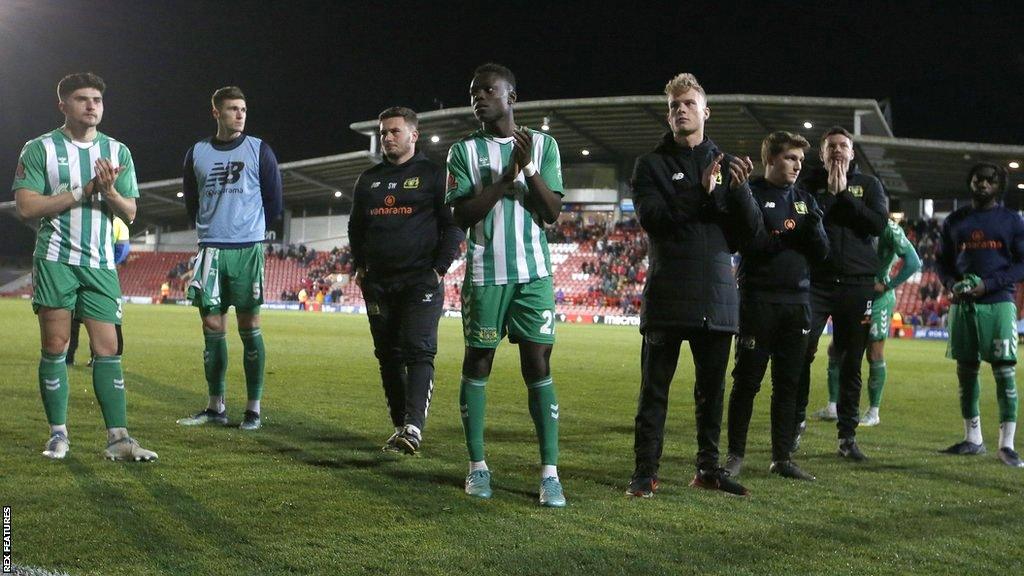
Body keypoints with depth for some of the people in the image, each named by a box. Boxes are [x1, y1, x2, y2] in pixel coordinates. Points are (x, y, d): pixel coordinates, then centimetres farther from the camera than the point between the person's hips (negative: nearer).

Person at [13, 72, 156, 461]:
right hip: (55, 260, -3)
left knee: (108, 349, -3)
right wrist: (84, 190, -11)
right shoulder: (39, 149, 2)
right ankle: (58, 435, 9)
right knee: (55, 347, 0)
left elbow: (129, 213, 10)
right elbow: (26, 206, -9)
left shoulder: (117, 151, 12)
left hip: (100, 264, 3)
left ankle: (117, 438, -4)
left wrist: (108, 190, -11)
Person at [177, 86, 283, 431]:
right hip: (210, 250, 3)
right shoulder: (197, 153, 9)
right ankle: (216, 407, 14)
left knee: (249, 328, -2)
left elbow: (274, 202, 7)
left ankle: (253, 408, 4)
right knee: (212, 328, 5)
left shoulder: (259, 151, 2)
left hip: (247, 249, -3)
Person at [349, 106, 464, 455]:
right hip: (378, 283, 6)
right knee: (389, 356, 6)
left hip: (421, 282, -6)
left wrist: (440, 268, -9)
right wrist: (360, 266, 14)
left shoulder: (433, 175, 0)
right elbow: (356, 227, 24)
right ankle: (399, 427, 14)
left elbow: (454, 225, -3)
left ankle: (414, 427, -24)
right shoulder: (368, 179, 16)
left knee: (418, 352, -15)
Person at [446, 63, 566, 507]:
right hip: (485, 274, 0)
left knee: (538, 367, -3)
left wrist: (528, 170, -14)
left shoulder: (543, 145, 6)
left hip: (534, 273, 0)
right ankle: (477, 465, 16)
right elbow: (461, 216, -6)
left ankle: (550, 472, -2)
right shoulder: (464, 151, 4)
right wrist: (504, 178, -14)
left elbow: (552, 213, -1)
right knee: (477, 365, 5)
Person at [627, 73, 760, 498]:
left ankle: (709, 467, 20)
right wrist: (700, 192, -19)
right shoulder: (652, 165, 5)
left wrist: (739, 189, -11)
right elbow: (652, 219, -12)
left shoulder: (727, 165, 13)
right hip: (667, 295, -3)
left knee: (712, 389, 10)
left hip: (716, 296, 3)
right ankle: (645, 470, 4)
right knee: (655, 387, -1)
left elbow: (752, 230, 6)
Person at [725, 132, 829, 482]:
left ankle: (782, 458, 14)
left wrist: (813, 226, -9)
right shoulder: (750, 194, -2)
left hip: (797, 301, 5)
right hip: (758, 299, -5)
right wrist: (789, 237, -16)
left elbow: (821, 253, 8)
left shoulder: (804, 199, 15)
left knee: (788, 384, 7)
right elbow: (748, 244, -15)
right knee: (747, 381, -1)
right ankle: (735, 455, 8)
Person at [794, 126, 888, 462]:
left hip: (857, 283, 1)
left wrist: (843, 195, -6)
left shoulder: (868, 184, 12)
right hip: (815, 280, -1)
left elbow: (879, 224, -5)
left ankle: (848, 436, 10)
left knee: (851, 363, 4)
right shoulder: (809, 183, 9)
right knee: (801, 353, -8)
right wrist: (830, 192, -9)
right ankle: (796, 422, 7)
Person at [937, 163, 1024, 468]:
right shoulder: (954, 221, 14)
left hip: (998, 303, -4)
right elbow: (942, 261, 17)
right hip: (962, 304, 4)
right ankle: (973, 439, 16)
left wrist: (988, 284, -14)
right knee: (966, 370, 7)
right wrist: (952, 285, -4)